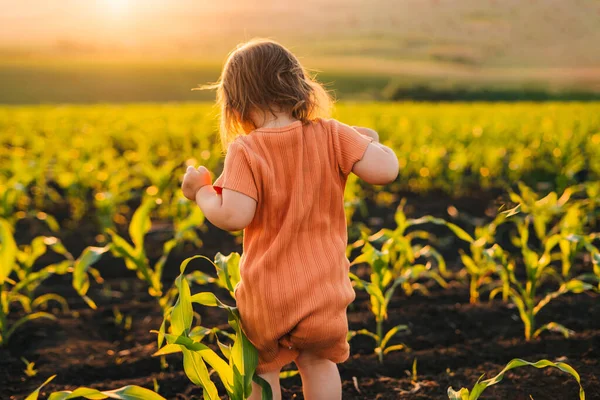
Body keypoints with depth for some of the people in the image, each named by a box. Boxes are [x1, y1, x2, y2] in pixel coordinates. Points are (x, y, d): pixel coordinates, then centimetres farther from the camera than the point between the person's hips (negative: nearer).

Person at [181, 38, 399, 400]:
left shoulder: (245, 151, -14)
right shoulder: (331, 136, -8)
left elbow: (233, 216, -22)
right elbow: (385, 170, -13)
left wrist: (200, 191, -3)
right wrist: (371, 141, 8)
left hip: (266, 294, -2)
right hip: (324, 291, 2)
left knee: (263, 369, 21)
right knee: (318, 362, 26)